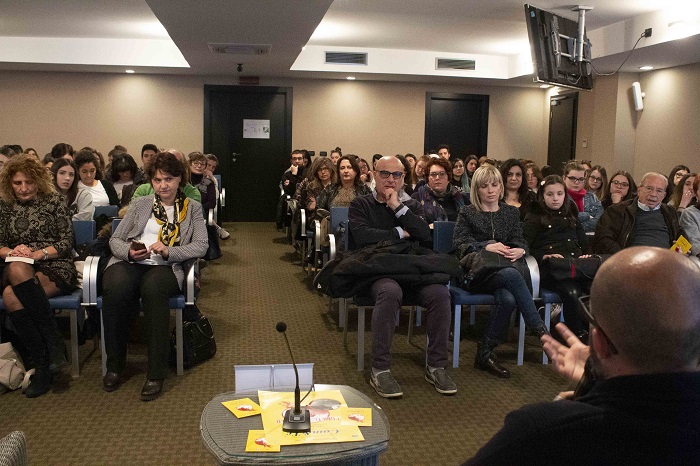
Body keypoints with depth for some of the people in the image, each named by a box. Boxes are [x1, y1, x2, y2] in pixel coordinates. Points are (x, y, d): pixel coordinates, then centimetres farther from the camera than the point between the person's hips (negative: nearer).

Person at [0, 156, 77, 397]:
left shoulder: (54, 201, 4)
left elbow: (66, 243, 0)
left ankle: (42, 362, -22)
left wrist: (37, 253, -15)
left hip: (55, 267, -3)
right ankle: (53, 341, -28)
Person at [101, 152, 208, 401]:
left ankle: (156, 373, -29)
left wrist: (168, 251, -13)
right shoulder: (140, 204, 22)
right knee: (116, 287, -35)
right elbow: (115, 240, 16)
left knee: (153, 287, -39)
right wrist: (129, 251, -7)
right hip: (129, 263, 2)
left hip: (165, 267, -2)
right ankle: (114, 364, -14)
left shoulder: (192, 208, 16)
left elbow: (200, 246, 3)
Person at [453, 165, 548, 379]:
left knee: (508, 299, -33)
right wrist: (486, 247, -20)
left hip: (503, 271, 3)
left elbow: (520, 242, 12)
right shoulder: (467, 213, 12)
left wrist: (520, 251, -14)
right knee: (512, 274, -35)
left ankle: (485, 353, -20)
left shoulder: (511, 212, 22)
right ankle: (541, 331, -31)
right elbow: (460, 244, -2)